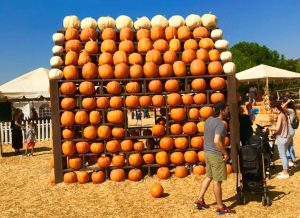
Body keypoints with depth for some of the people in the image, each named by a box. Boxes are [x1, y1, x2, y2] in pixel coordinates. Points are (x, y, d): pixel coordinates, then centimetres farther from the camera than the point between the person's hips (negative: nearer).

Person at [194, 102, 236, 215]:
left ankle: (200, 200, 25)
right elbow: (217, 141, -31)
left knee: (209, 177, 21)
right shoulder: (220, 124, -21)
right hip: (216, 155, -9)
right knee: (217, 181, 1)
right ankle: (221, 207, 13)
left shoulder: (209, 120, 7)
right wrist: (225, 153, -19)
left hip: (207, 152, 9)